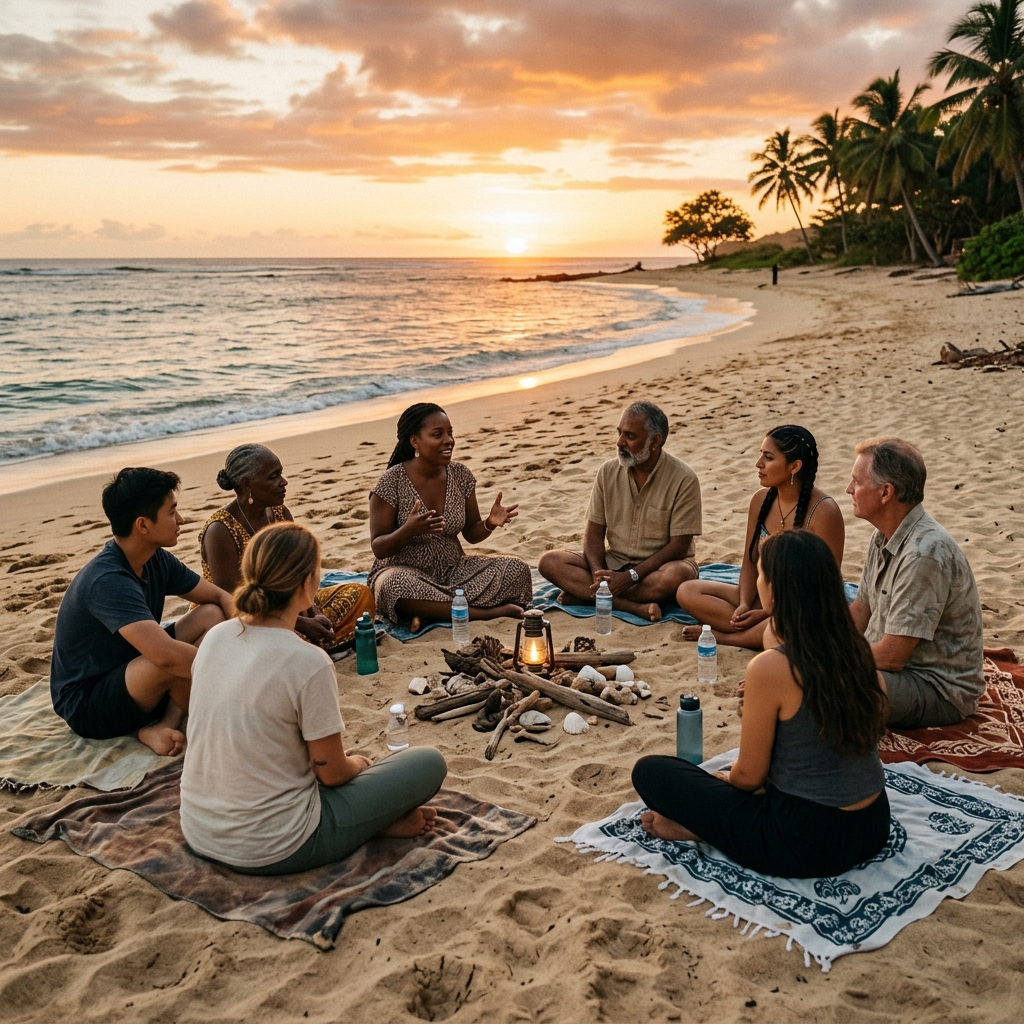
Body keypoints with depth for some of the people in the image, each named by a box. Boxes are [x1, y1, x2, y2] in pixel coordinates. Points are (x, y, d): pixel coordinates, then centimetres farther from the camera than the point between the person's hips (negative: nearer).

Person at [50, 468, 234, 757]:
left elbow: (221, 598, 4)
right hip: (86, 705, -9)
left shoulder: (157, 560, -4)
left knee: (212, 615, -2)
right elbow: (167, 655, -41)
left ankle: (163, 723, -12)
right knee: (175, 662, -35)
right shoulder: (107, 581, -30)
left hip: (128, 674, 9)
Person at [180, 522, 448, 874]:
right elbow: (332, 772, -13)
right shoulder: (308, 663, -23)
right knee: (430, 763, 2)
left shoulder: (215, 636, -3)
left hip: (198, 832, 7)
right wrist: (357, 763, 11)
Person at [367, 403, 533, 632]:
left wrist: (490, 524, -15)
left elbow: (471, 534, 8)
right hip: (406, 572, -5)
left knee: (517, 569, -14)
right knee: (396, 586, -40)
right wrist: (408, 530, -33)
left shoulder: (460, 475, 0)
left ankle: (432, 611, -19)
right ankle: (489, 611, -24)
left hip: (453, 570, 5)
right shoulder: (392, 482, -13)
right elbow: (378, 548, -12)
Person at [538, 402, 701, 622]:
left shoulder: (683, 479, -13)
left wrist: (631, 576, -24)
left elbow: (678, 546, -15)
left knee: (676, 575, -38)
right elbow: (594, 532, 0)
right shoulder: (608, 472, 0)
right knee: (550, 562, -17)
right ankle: (636, 606, -29)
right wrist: (599, 575, -19)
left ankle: (583, 594, -25)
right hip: (613, 562, 4)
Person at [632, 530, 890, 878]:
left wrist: (725, 777, 11)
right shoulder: (855, 648, -3)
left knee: (650, 772, 3)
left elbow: (749, 776, -12)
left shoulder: (770, 667, -22)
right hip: (873, 827, 7)